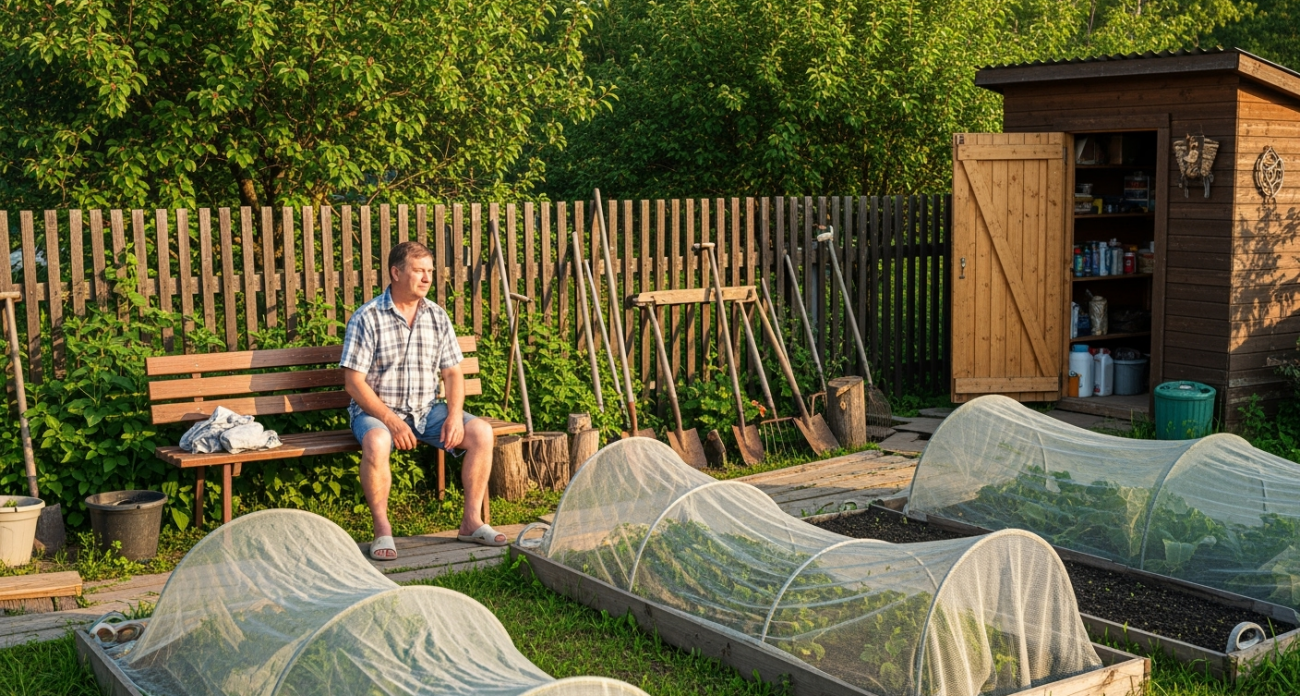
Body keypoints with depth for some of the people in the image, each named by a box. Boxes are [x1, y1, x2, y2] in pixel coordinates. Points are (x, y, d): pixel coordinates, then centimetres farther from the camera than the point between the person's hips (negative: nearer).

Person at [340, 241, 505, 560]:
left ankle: (472, 521, -7)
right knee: (376, 443, -37)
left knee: (481, 432, -16)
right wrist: (391, 420, -22)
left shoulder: (437, 316, 7)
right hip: (377, 411, -5)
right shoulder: (367, 318, -9)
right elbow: (354, 382, -12)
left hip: (427, 410, 5)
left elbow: (452, 373, 8)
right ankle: (382, 530, -22)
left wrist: (454, 415, -11)